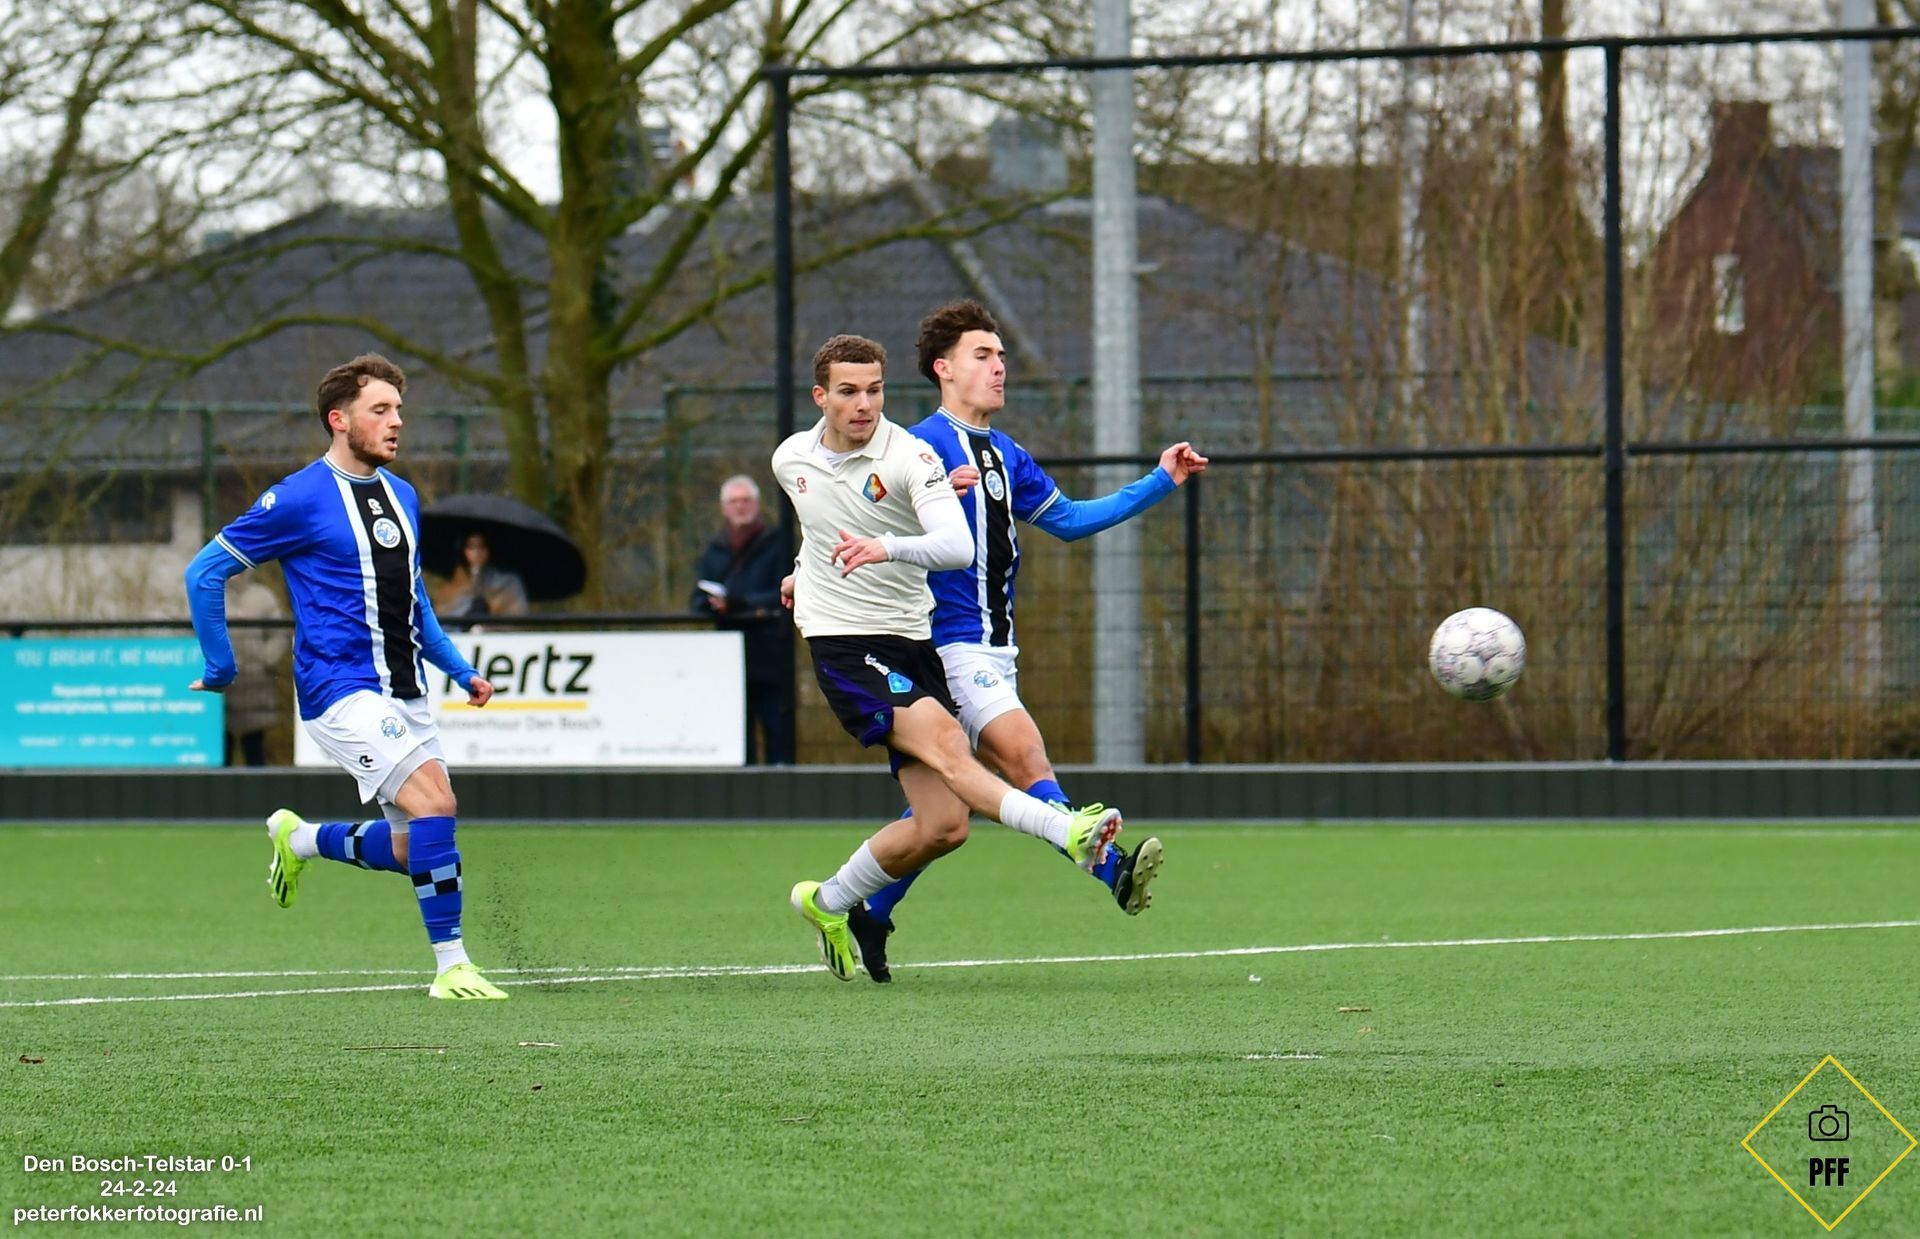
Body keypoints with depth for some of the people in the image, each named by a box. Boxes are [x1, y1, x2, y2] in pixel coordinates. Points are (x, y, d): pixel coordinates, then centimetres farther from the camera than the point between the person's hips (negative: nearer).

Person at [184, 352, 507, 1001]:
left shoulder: (402, 497, 13)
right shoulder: (299, 499, -9)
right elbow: (205, 572, -4)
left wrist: (459, 669, 17)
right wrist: (220, 671, 0)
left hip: (403, 691, 8)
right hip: (343, 691, -8)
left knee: (417, 846, 6)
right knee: (435, 803, -21)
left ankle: (300, 839, 31)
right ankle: (452, 966, -14)